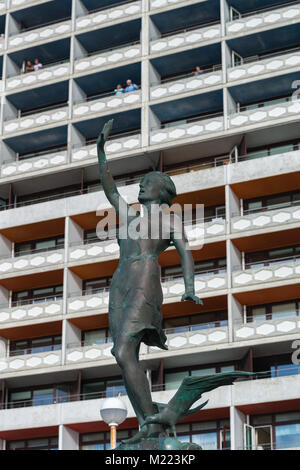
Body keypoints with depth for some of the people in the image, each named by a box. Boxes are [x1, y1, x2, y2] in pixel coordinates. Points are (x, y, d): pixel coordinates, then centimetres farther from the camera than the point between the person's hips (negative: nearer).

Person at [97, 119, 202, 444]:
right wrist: (101, 150, 27)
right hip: (120, 285, 6)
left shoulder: (171, 219, 16)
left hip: (145, 282, -6)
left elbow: (186, 255, 4)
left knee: (123, 352, -22)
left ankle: (152, 422, -24)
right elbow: (109, 188, 33)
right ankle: (146, 426, -11)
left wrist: (189, 289, -13)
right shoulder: (130, 215, 32)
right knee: (127, 359, -7)